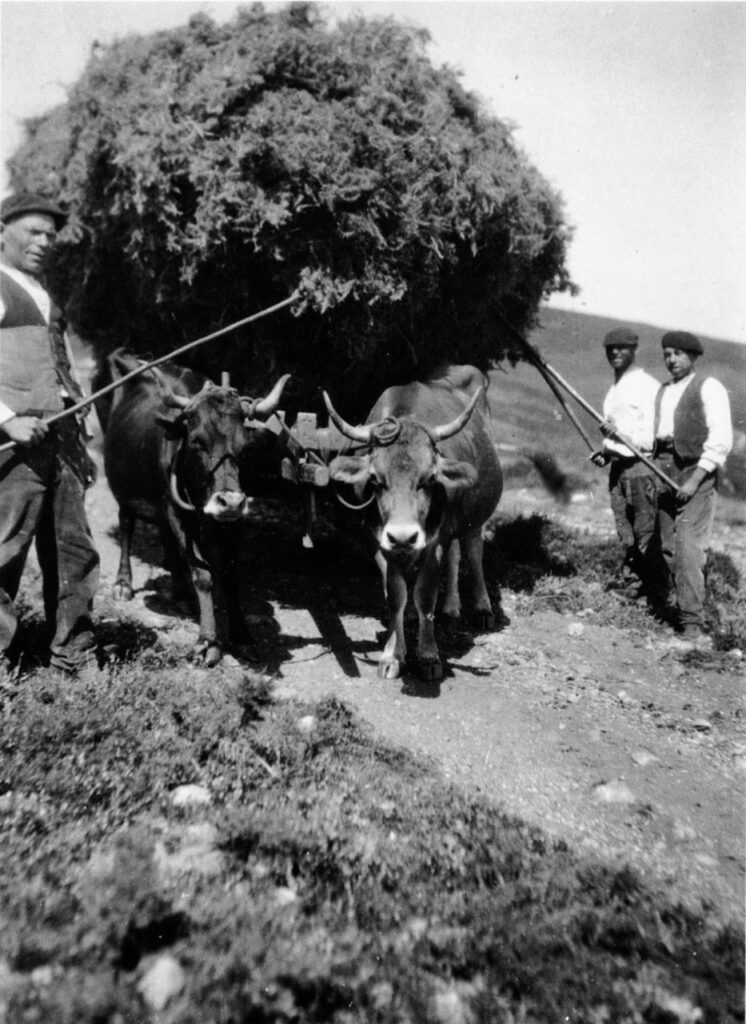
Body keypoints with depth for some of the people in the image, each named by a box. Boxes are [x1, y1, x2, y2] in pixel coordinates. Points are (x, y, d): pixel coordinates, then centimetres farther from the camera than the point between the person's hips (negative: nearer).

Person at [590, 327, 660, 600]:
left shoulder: (648, 386, -9)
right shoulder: (614, 388, 17)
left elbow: (656, 436, -15)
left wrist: (620, 433, -24)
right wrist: (606, 452, 8)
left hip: (641, 467, -8)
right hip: (618, 466, 8)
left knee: (646, 533, -3)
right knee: (625, 533, 13)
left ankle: (654, 589, 5)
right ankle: (631, 584, 21)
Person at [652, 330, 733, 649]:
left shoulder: (709, 388, -2)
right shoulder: (662, 392, 19)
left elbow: (721, 440, -9)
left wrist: (694, 480, -15)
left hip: (696, 472, -7)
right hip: (664, 470, 7)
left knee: (688, 548, -14)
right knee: (669, 548, 5)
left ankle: (693, 623, -12)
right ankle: (681, 609, 14)